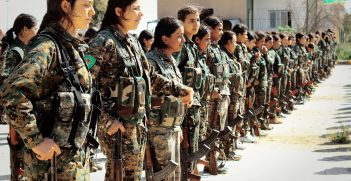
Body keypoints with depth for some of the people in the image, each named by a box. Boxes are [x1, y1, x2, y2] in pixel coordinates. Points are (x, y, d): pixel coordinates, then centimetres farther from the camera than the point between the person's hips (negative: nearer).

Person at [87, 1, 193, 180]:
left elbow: (150, 75, 21)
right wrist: (108, 118, -21)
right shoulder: (104, 41, -15)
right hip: (117, 125, -8)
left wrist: (179, 89, 16)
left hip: (138, 122, 8)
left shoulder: (132, 41, 11)